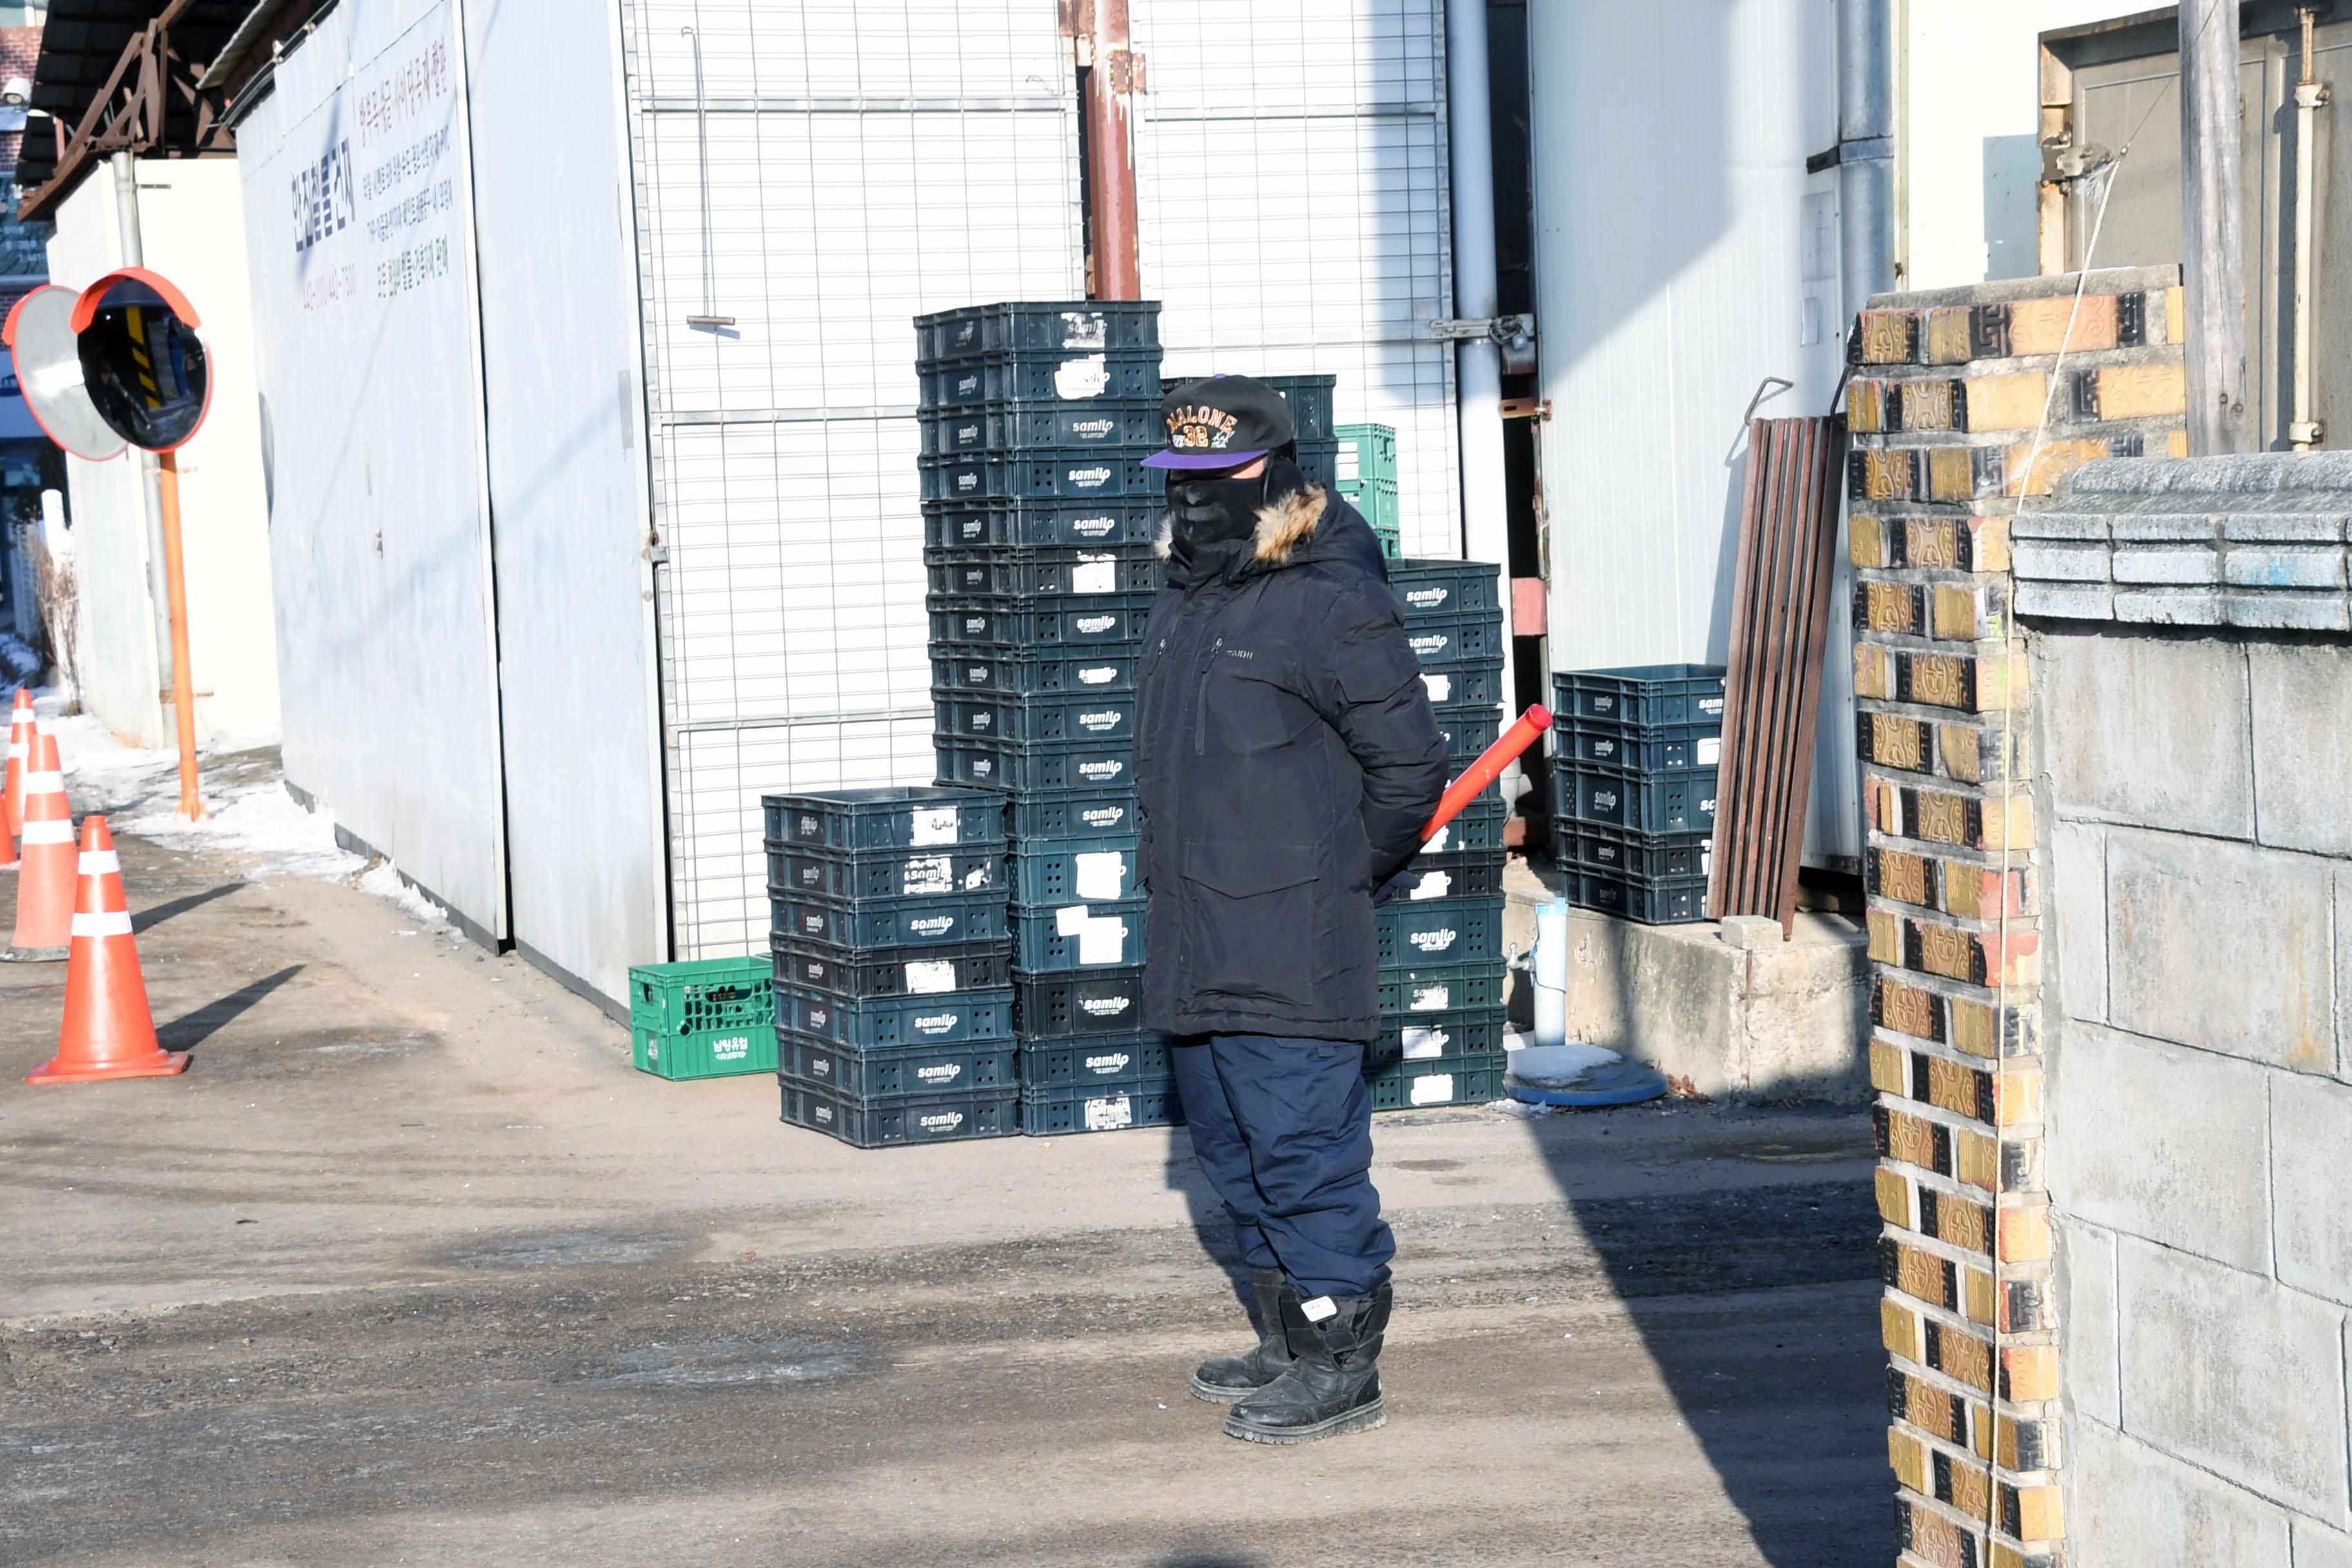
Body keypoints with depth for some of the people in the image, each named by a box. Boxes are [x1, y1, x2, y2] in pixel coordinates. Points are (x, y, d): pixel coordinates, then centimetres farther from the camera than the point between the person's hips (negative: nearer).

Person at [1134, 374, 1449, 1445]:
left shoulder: (1329, 605, -12)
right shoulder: (1186, 601, 14)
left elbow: (1410, 767, -10)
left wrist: (1338, 879, -3)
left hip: (1289, 946, -9)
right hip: (1196, 943, 9)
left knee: (1303, 1149, -7)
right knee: (1232, 1149, 16)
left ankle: (1343, 1365, 2)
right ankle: (1289, 1342, 27)